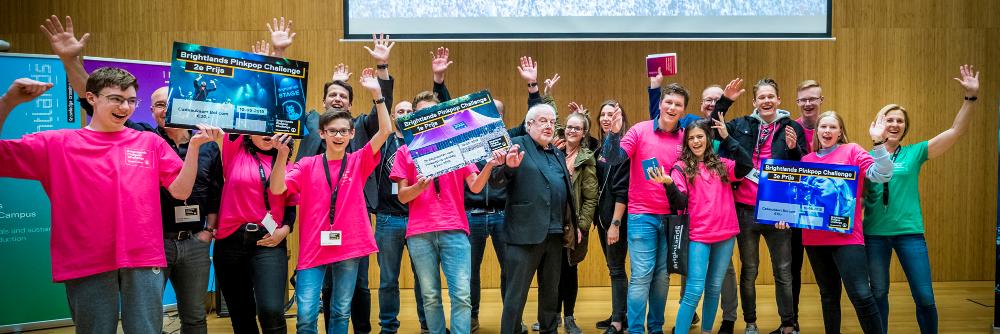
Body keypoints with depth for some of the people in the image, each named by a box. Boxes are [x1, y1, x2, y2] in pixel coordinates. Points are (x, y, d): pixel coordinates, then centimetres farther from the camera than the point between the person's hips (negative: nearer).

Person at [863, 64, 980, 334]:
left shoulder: (915, 153, 3)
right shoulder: (868, 157, 4)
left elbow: (956, 131, -4)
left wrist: (971, 96, -13)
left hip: (909, 232, 0)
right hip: (874, 233, 0)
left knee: (925, 297, 0)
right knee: (878, 294, 12)